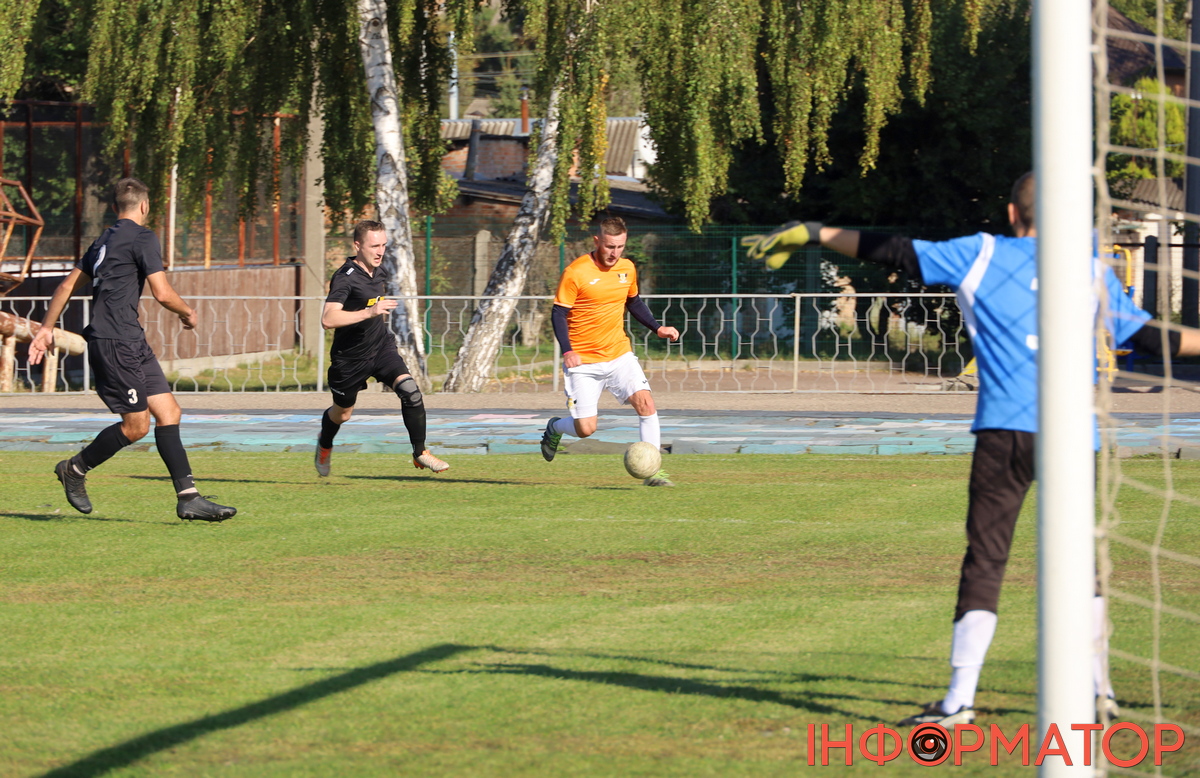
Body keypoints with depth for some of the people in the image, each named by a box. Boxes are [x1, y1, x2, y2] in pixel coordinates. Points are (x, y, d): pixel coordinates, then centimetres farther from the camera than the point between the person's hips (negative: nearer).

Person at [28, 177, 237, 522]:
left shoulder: (105, 240, 19)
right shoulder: (142, 238, -8)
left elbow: (68, 285, 22)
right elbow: (162, 293, -14)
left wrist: (46, 328, 27)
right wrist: (187, 312, 5)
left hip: (131, 343, 9)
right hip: (117, 341, -9)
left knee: (169, 412, 2)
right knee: (136, 425, -6)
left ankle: (188, 497, -4)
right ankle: (75, 469, 12)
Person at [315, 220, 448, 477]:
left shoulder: (376, 272, 2)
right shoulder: (345, 278, -23)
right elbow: (328, 319, -37)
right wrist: (369, 312, -41)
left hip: (381, 348, 5)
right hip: (350, 357, -5)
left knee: (410, 390, -19)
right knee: (342, 414, 15)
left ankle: (420, 453, -10)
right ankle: (324, 445, 50)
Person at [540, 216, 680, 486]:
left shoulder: (627, 269, 3)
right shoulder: (575, 273, -14)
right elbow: (558, 313, -10)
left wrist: (657, 328, 9)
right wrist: (567, 351, -20)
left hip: (619, 355, 4)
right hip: (583, 362, -4)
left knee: (646, 402, -16)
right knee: (585, 429, -6)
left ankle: (653, 472, -10)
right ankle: (555, 427, 31)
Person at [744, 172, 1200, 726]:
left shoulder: (982, 255, 9)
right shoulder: (1095, 270, 13)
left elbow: (894, 251, 9)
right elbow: (1148, 337, 15)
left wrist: (810, 233, 16)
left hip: (1005, 431, -2)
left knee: (985, 561, -2)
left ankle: (960, 698, -8)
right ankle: (1098, 691, 15)